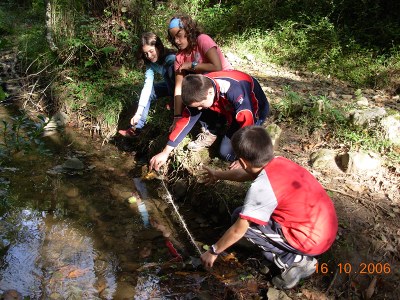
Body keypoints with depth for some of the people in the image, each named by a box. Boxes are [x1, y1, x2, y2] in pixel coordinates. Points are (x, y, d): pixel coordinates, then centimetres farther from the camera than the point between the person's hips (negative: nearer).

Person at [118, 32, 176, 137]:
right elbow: (147, 86, -18)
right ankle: (136, 128, -1)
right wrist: (138, 113, -26)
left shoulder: (171, 58, -32)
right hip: (170, 86, 6)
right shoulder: (151, 63, -11)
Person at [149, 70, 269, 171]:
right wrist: (166, 152, -19)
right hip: (231, 109, 6)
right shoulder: (201, 88, -21)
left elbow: (247, 124, -34)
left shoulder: (235, 91, -41)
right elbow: (187, 120, -17)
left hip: (255, 109, -6)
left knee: (227, 152, -17)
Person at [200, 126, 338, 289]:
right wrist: (218, 175, 39)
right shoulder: (280, 162, 0)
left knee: (241, 217, -3)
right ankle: (299, 257, 13)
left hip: (312, 240, -8)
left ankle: (293, 260, -1)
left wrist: (213, 251, 2)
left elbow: (238, 230, -14)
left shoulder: (262, 187, -23)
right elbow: (247, 173, 23)